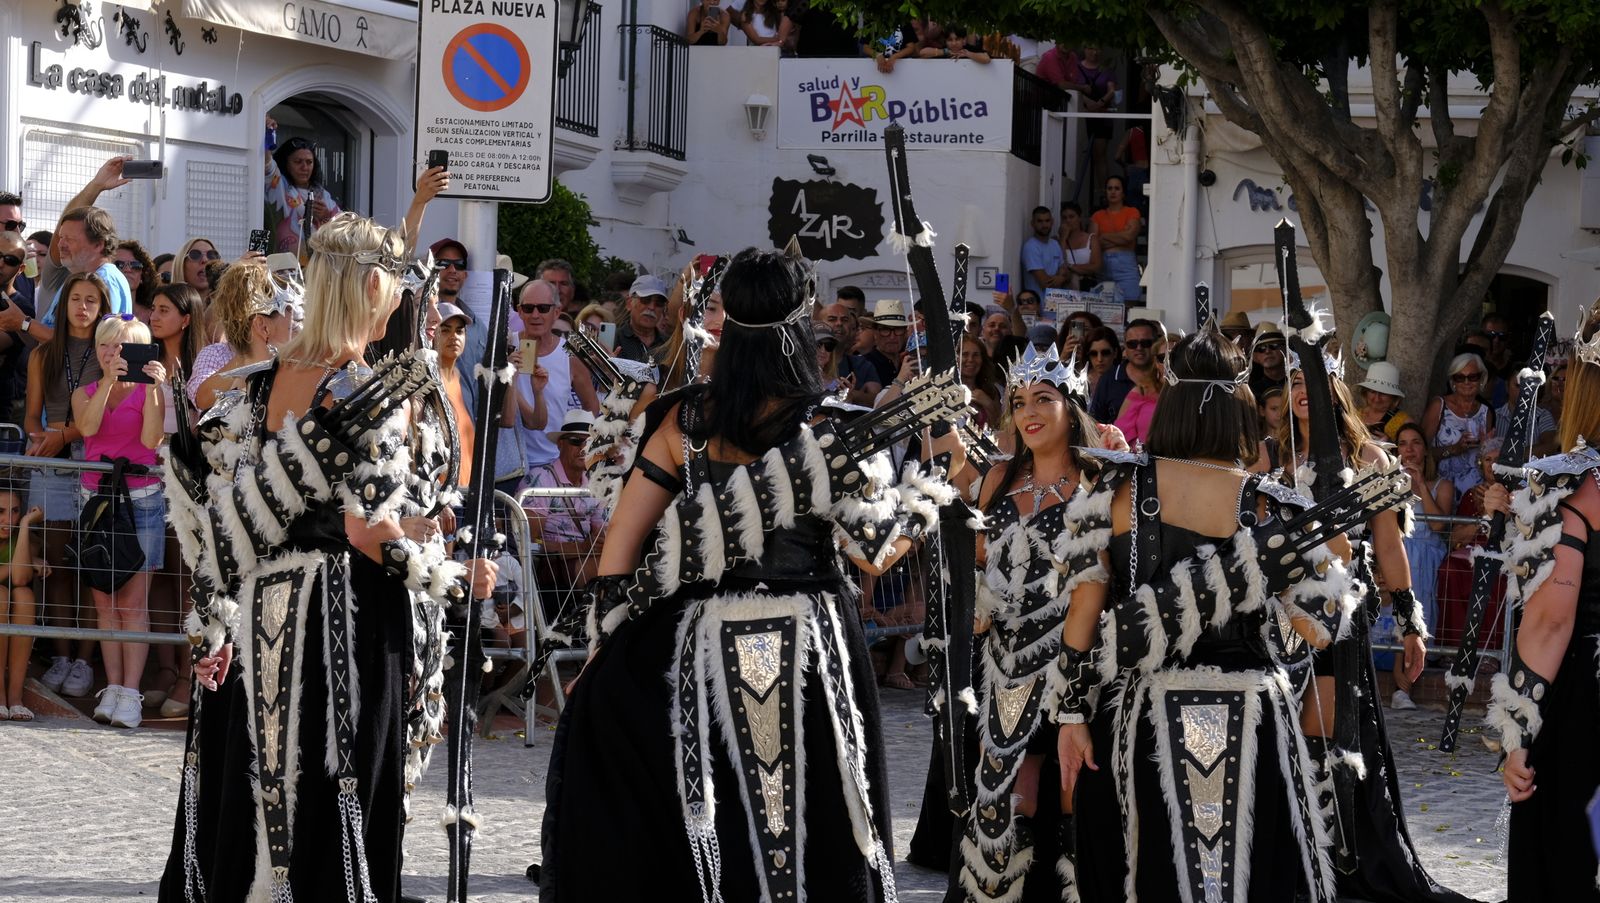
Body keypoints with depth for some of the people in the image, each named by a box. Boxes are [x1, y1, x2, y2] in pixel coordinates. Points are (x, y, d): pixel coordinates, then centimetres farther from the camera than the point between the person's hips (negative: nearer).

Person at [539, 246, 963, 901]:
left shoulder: (685, 420, 1)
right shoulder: (821, 428, -9)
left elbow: (618, 547, 2)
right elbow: (878, 551, -3)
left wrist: (602, 652, 10)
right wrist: (932, 475, 10)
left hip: (701, 647, 3)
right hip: (805, 648, -3)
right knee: (802, 841, 6)